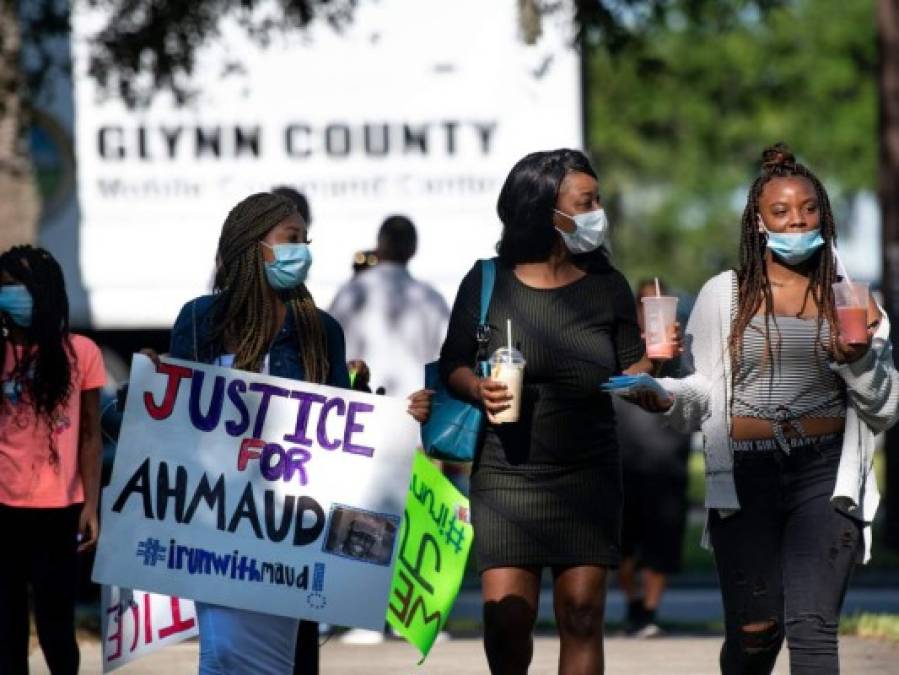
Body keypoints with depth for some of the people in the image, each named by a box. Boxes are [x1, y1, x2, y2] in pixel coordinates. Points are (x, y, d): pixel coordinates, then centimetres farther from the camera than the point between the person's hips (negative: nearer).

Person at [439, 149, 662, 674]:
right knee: (506, 616, -8)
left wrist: (653, 361, -12)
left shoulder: (607, 287, 6)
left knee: (582, 616, -4)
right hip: (508, 475, -1)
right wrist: (478, 390, -14)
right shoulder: (488, 284, 0)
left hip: (588, 477, 2)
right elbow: (453, 365, 6)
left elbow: (630, 378, 9)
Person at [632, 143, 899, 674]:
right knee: (754, 629, -3)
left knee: (812, 627, -13)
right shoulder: (724, 294, 9)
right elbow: (703, 397, 7)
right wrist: (666, 396, -14)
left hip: (823, 476, 0)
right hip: (745, 476, 0)